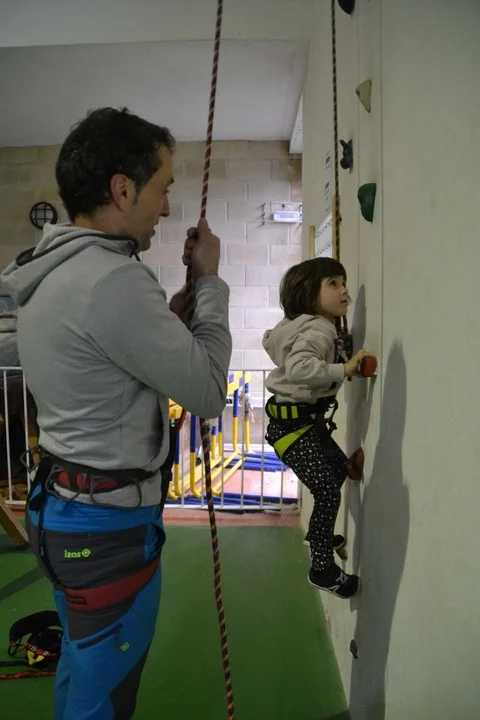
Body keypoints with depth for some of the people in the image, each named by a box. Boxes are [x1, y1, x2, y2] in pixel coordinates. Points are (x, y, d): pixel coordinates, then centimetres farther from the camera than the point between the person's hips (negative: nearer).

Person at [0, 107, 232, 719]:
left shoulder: (51, 271, 5)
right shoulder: (112, 280, -25)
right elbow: (208, 391, -18)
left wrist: (171, 314, 1)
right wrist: (209, 282, -8)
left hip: (63, 504, 9)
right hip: (108, 523, -9)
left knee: (81, 669, 28)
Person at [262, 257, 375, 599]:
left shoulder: (301, 325, 9)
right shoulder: (318, 330, -23)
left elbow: (270, 339, 27)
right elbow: (299, 366, -42)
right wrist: (344, 370, -35)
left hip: (308, 419, 12)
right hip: (291, 423, -12)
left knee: (339, 466, 26)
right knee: (327, 490, -9)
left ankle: (319, 535, 43)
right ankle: (323, 568, 9)